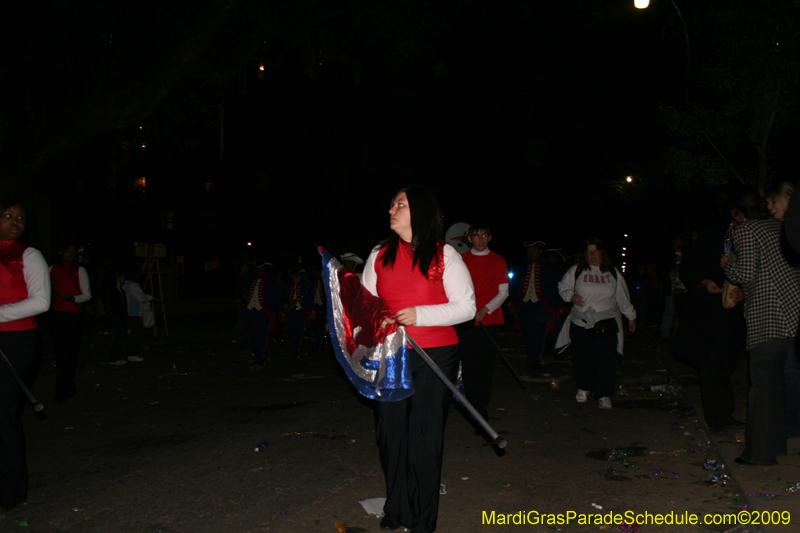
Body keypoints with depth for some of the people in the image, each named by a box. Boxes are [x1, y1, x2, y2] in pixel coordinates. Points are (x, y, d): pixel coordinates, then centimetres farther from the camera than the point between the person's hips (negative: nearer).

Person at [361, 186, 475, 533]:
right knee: (390, 432, 7)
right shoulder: (380, 254, 11)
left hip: (434, 358, -4)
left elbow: (466, 307, -6)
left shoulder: (444, 255, -2)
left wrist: (420, 315, -16)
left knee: (424, 436, 2)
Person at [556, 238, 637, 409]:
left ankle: (604, 395, 2)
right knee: (582, 358, 5)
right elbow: (563, 287, 10)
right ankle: (583, 388, 27)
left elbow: (623, 297, 17)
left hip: (607, 324, 0)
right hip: (581, 323, 0)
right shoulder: (576, 270, 4)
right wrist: (571, 296, -10)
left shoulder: (612, 272, 10)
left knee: (606, 360, -7)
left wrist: (631, 316, 20)